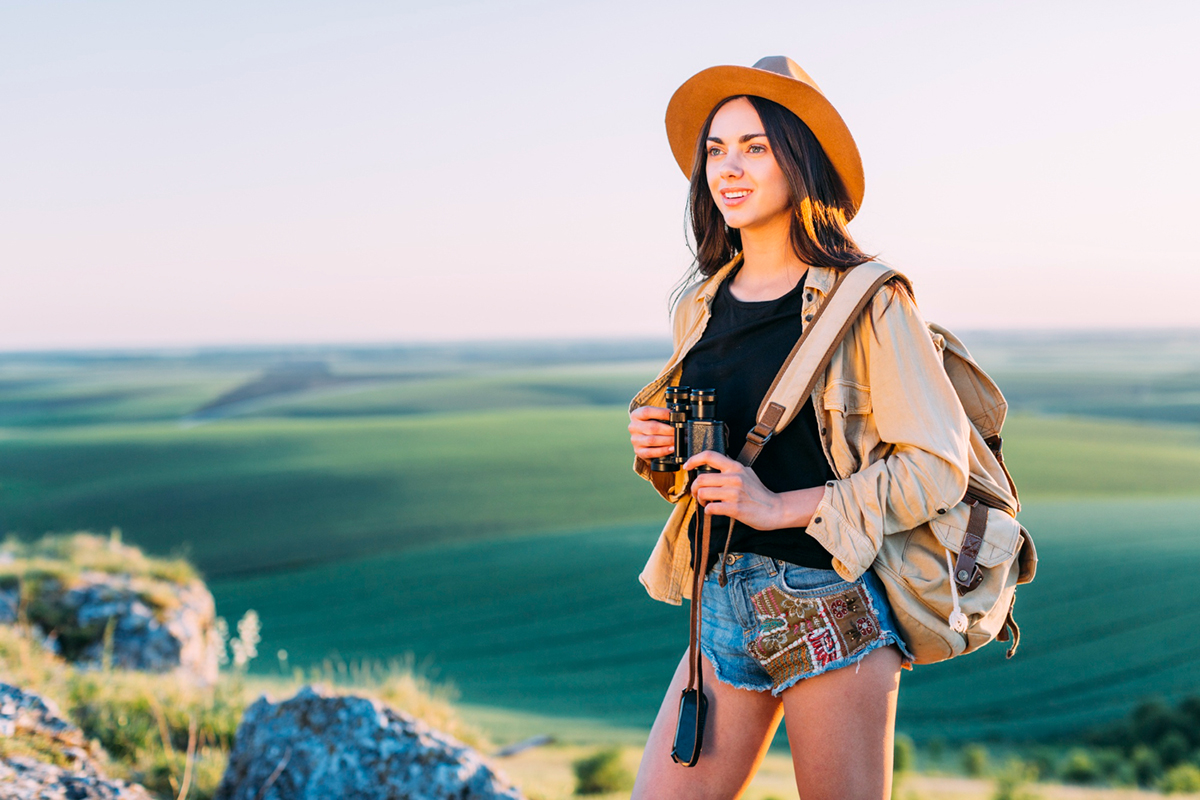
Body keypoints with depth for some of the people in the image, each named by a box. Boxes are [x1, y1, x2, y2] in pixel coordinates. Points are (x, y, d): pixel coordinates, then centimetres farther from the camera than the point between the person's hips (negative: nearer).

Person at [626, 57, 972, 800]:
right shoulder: (700, 307, 11)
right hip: (722, 606, 5)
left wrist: (781, 507, -16)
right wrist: (657, 447, 1)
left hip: (833, 609, -5)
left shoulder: (866, 300, -7)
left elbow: (938, 468, -11)